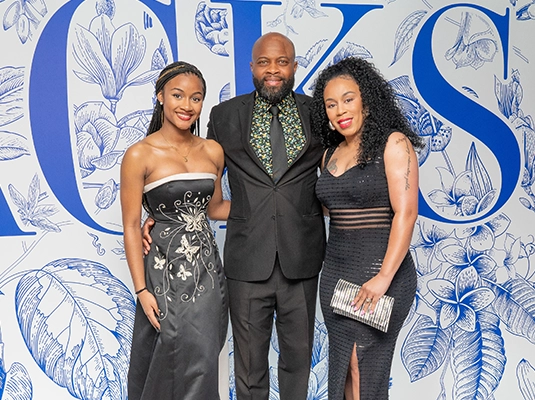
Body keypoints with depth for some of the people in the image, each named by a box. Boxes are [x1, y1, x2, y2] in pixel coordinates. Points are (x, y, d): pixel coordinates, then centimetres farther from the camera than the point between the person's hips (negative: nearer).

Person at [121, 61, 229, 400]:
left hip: (208, 269, 4)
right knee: (169, 362, 4)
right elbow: (131, 226, -8)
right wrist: (142, 290, -10)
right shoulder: (140, 155, -9)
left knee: (200, 358, 11)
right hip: (165, 270, -4)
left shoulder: (213, 151, 4)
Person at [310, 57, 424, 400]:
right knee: (343, 370, 13)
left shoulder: (393, 143, -8)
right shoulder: (331, 154, 12)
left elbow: (406, 213, -16)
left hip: (380, 272, -6)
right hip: (335, 272, 6)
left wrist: (384, 277, -22)